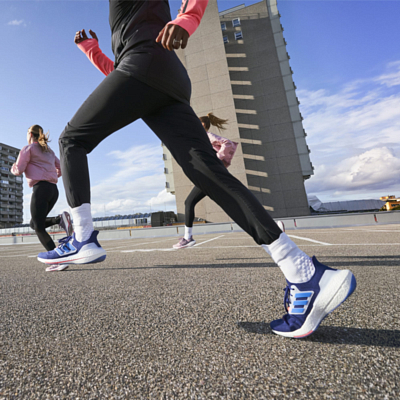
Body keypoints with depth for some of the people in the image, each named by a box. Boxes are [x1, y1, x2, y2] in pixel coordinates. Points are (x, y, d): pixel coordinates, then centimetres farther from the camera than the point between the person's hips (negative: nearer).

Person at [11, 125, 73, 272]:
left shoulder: (28, 148, 5)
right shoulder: (49, 151, 25)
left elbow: (19, 170, 1)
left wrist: (13, 168, 22)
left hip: (40, 189, -7)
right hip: (53, 190, 7)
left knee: (39, 228, -8)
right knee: (34, 224, 16)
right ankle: (60, 219, -11)